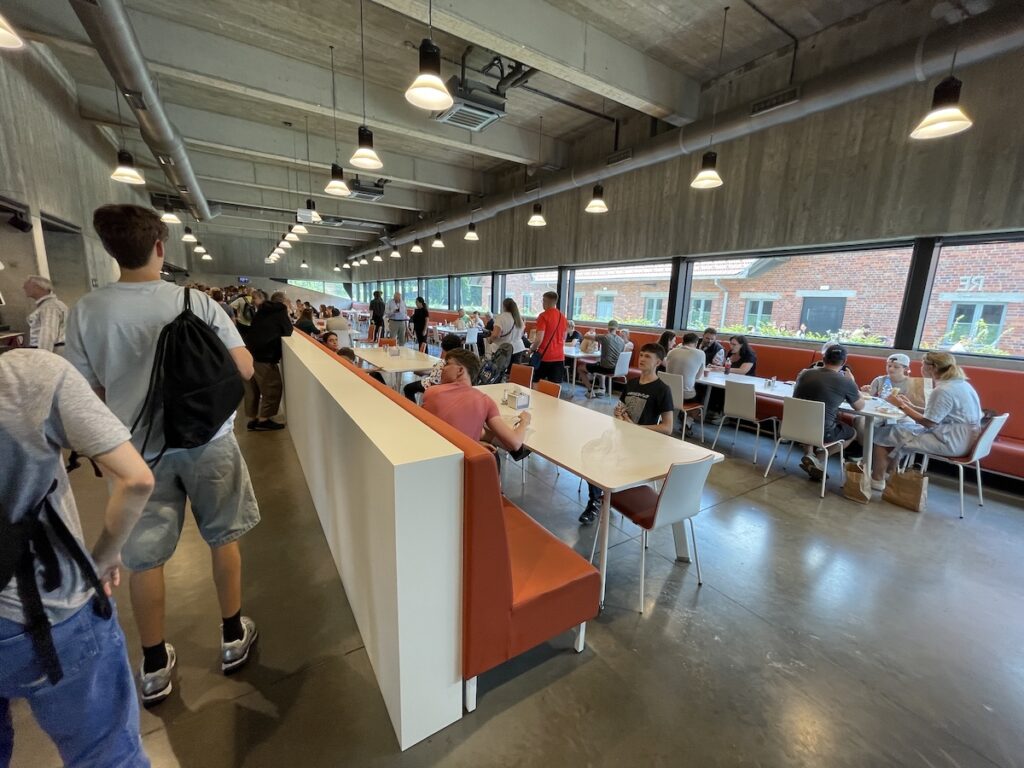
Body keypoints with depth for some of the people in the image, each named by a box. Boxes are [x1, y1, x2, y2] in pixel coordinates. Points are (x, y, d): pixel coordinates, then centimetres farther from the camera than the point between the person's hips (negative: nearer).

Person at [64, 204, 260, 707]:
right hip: (206, 440, -1)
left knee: (144, 556, 16)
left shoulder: (86, 311, -5)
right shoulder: (197, 303, -11)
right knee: (223, 538, 17)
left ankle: (154, 668, 30)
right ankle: (233, 636, 32)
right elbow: (244, 369, -13)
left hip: (137, 448, 2)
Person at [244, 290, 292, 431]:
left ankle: (252, 419, 20)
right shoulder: (280, 311, 0)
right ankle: (263, 420, -1)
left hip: (250, 352, 8)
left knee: (252, 387, 14)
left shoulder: (262, 311, 18)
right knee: (273, 387, -2)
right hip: (264, 355, -8)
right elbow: (287, 332, 5)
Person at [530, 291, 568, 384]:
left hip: (545, 356, -5)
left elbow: (539, 338, -18)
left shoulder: (543, 316, -11)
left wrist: (532, 349, -2)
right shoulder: (562, 317, 8)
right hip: (559, 356, 5)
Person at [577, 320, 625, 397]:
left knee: (580, 368, 10)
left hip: (605, 368, -6)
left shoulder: (605, 337, -10)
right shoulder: (622, 341, 5)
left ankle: (590, 392, 6)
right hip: (616, 369, 6)